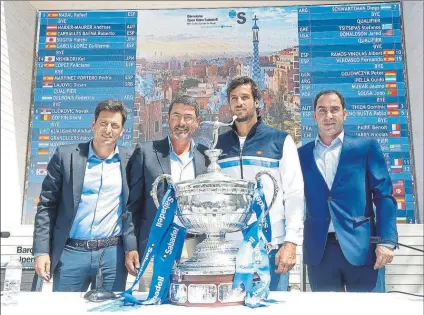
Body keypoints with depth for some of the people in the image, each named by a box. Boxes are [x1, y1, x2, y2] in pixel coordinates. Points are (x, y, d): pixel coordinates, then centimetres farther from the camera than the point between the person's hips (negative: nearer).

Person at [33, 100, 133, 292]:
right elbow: (47, 204, 2)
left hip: (113, 254, 0)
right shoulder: (66, 155, 2)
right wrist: (42, 251, -3)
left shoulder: (131, 160, 3)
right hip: (71, 252, 0)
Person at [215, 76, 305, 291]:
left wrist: (291, 242, -9)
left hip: (271, 245, -2)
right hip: (228, 246, 2)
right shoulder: (219, 145, 9)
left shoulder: (281, 141, 1)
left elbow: (295, 194, -3)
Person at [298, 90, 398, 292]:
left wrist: (386, 241, -9)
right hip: (319, 250, 2)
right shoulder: (302, 154, 9)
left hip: (360, 247, -1)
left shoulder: (366, 147, 3)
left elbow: (384, 195, 0)